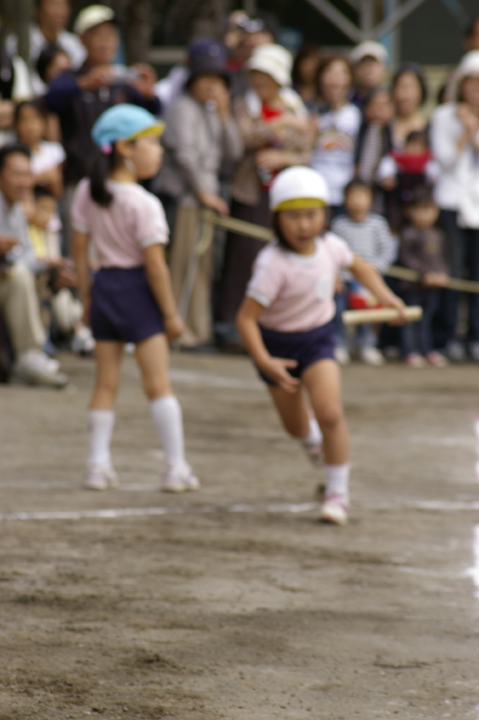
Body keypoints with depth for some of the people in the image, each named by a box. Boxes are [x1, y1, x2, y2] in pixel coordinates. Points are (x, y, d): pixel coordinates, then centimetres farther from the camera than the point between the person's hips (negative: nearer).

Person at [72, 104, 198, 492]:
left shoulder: (87, 193, 0)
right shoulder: (144, 204, -19)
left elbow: (80, 249, 6)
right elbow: (154, 264, -18)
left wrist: (87, 297, 15)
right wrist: (171, 314, -10)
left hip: (104, 285, 6)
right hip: (138, 289, -6)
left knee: (106, 383, 12)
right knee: (158, 382, 0)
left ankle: (99, 464, 11)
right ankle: (178, 468, 2)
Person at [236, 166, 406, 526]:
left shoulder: (330, 246, -12)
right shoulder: (274, 265, -28)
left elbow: (359, 267, 11)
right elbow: (246, 317, -29)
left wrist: (383, 294, -4)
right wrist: (264, 361, -40)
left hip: (318, 337, 2)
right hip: (278, 343, -2)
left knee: (330, 414, -17)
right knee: (297, 427, 14)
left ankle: (338, 493, -2)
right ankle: (316, 444, 53)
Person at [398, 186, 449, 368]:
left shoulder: (438, 235, 12)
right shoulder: (409, 234, -9)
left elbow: (442, 257, 15)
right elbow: (406, 258, -13)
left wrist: (443, 274, -5)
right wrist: (424, 274, -19)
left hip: (434, 285, 6)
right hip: (413, 286, -6)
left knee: (428, 318, 13)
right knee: (412, 319, -1)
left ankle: (428, 350, 20)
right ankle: (411, 351, 3)